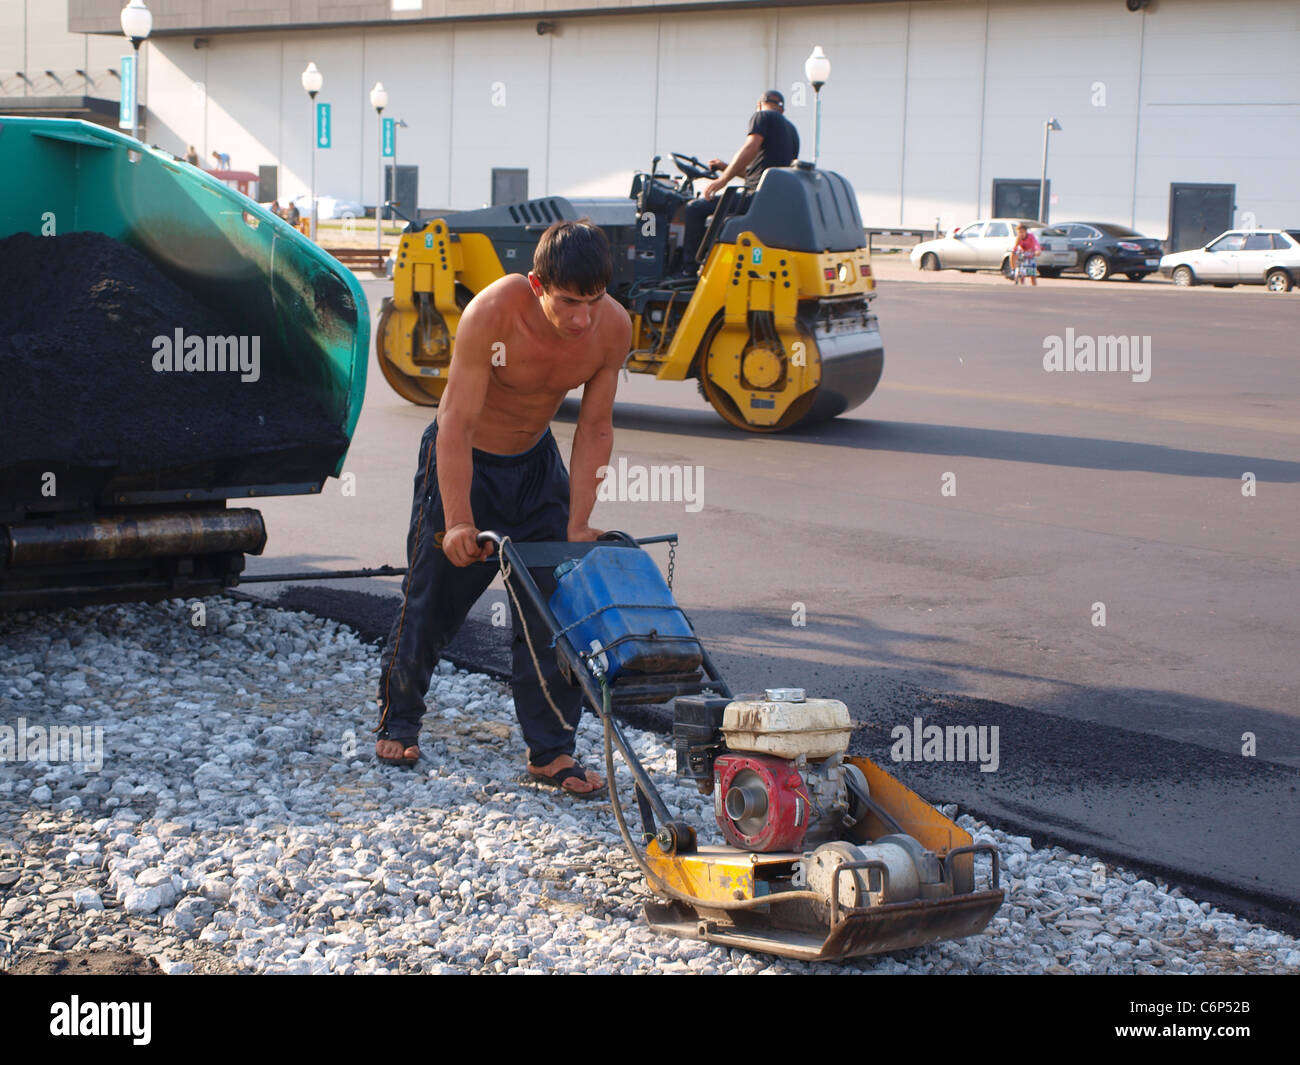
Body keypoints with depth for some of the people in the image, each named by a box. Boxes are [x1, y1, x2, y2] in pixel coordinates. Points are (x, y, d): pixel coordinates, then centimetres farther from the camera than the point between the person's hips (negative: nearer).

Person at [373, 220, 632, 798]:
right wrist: (458, 521, -32)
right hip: (462, 460, -4)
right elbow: (457, 423, -29)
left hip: (535, 463, 4)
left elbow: (594, 430, -11)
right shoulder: (493, 312, -33)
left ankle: (550, 750, 6)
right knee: (432, 599, 4)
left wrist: (577, 527, -15)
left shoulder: (613, 328, -21)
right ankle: (398, 721, 26)